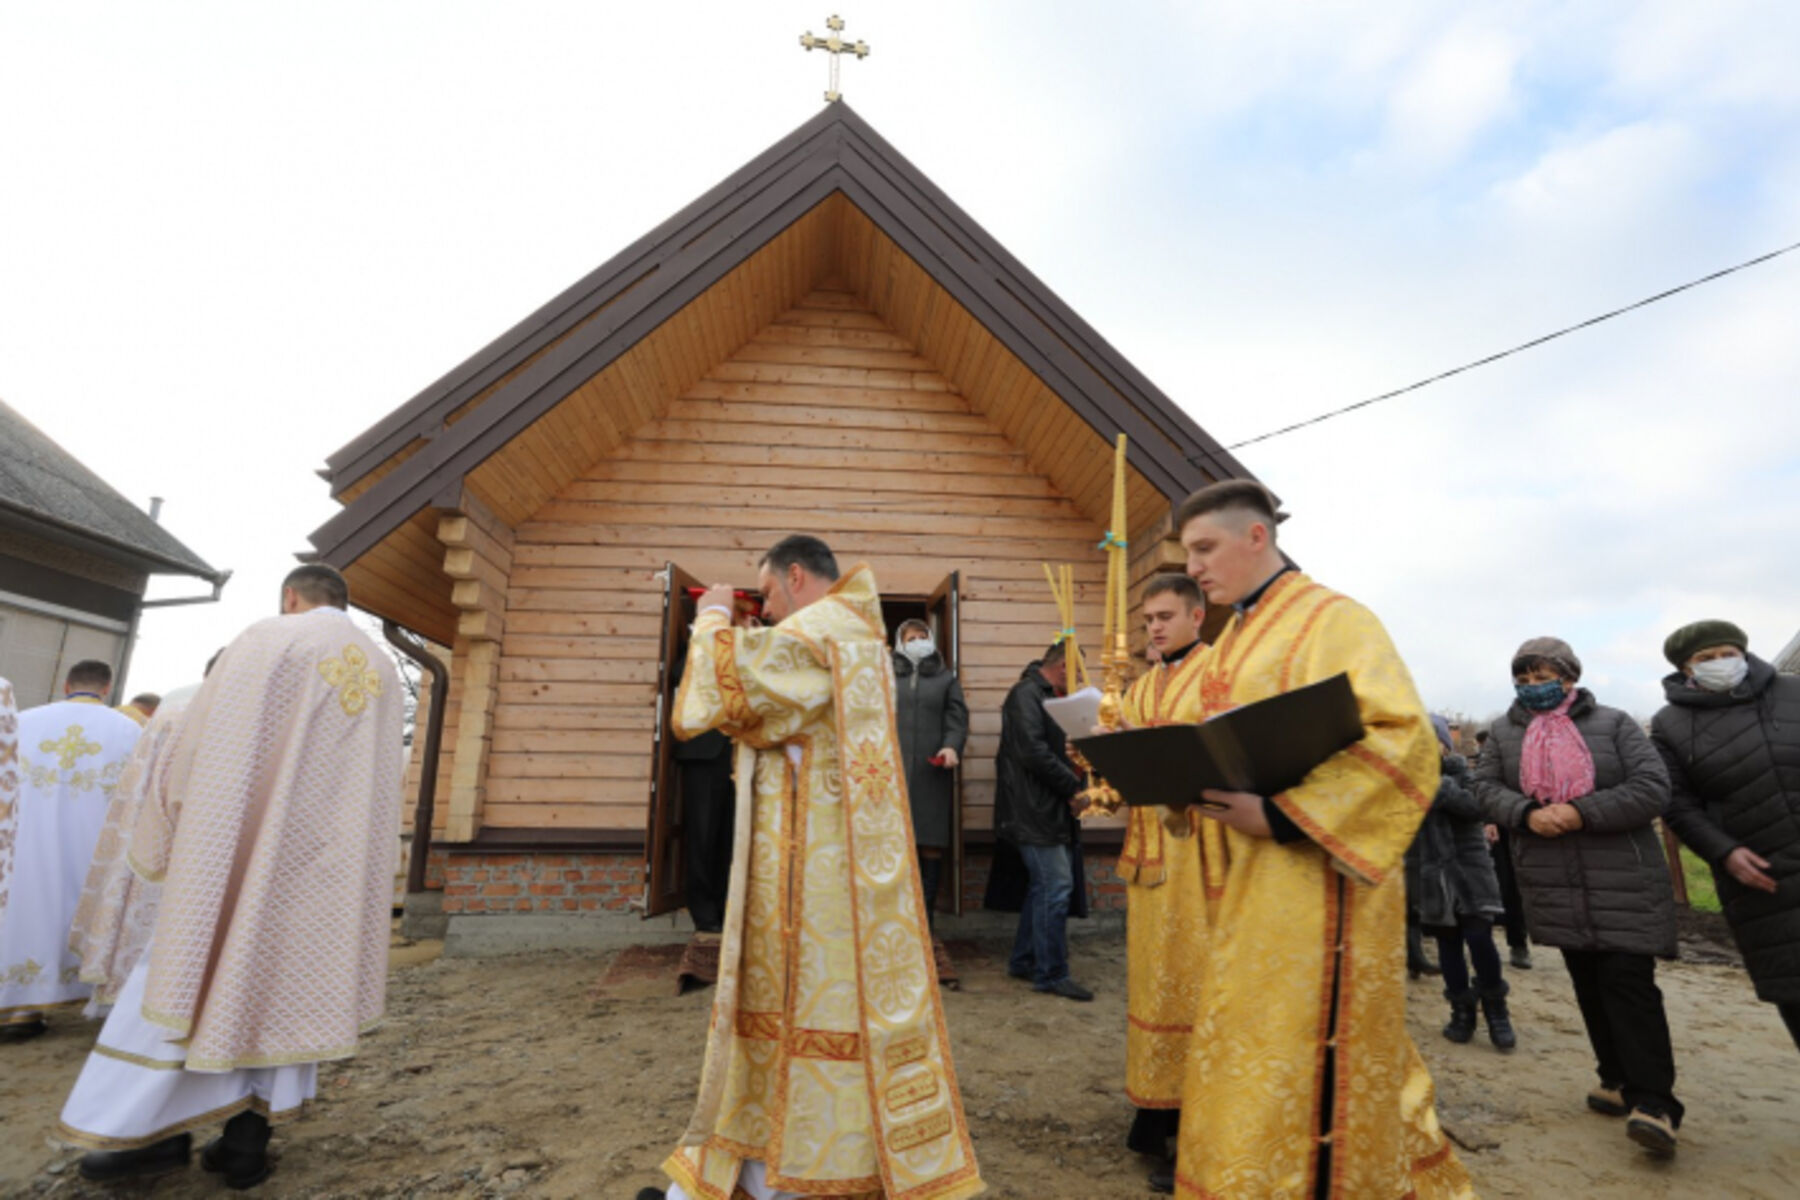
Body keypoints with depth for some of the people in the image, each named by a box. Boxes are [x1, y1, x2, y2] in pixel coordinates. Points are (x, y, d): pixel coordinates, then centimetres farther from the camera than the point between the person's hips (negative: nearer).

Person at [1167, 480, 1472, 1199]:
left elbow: (1403, 741, -21)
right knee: (1249, 1056, 16)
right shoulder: (1232, 641, 14)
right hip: (1247, 886, 8)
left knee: (1298, 1063, 1)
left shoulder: (1332, 620, -10)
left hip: (1312, 881, -8)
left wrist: (1279, 815, -27)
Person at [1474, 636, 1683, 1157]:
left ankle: (1653, 1101, -3)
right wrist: (1526, 814, -17)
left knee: (1628, 982, -9)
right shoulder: (1505, 732, 7)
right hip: (1554, 885, 3)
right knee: (1588, 983, 12)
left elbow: (1653, 789, -9)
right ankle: (1619, 1079, 25)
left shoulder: (1613, 724, -2)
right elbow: (1485, 787, 3)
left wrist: (1582, 812, -19)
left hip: (1622, 881, -3)